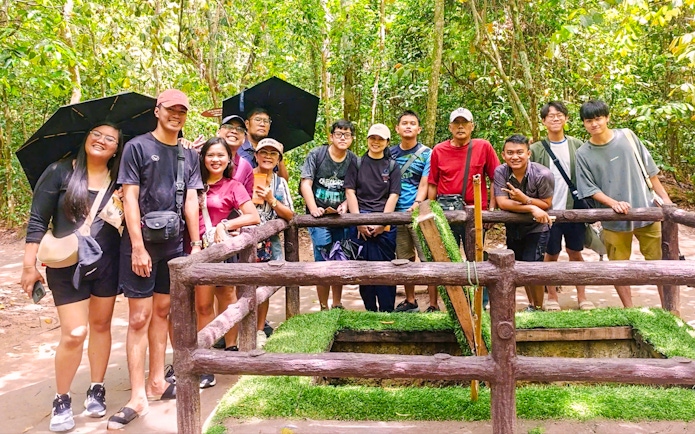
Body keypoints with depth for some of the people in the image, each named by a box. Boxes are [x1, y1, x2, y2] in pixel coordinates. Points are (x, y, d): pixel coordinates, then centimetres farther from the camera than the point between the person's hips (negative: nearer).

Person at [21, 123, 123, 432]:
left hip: (107, 265, 3)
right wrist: (29, 265, -6)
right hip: (67, 267, -3)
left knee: (101, 326, 11)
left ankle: (96, 391, 27)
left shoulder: (119, 179, 3)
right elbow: (38, 221, -4)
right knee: (74, 334, -6)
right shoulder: (60, 172, -4)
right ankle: (61, 401, 15)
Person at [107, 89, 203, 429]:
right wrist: (138, 246, -15)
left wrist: (196, 243, 4)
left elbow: (191, 201, 10)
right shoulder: (137, 147, -4)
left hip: (174, 244, 5)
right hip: (141, 244, -5)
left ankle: (156, 382, 23)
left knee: (162, 311, 12)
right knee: (139, 317, -4)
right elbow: (130, 198, -9)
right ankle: (137, 396, 2)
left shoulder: (189, 155, 11)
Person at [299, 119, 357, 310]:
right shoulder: (316, 154, -3)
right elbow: (306, 183, -8)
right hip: (319, 216, -3)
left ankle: (337, 305, 23)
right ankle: (324, 307, 5)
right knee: (323, 262, -7)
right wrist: (313, 208, -20)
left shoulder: (353, 160, 6)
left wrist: (345, 205, -12)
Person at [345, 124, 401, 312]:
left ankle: (387, 313, 5)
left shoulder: (392, 166, 10)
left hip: (385, 224, 0)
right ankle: (370, 311, 12)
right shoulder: (357, 164, 11)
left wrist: (382, 222, -8)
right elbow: (350, 192, 4)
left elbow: (393, 196, 3)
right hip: (359, 222, 1)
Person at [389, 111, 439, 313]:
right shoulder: (390, 153, 10)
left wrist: (416, 205, -25)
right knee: (405, 260, 11)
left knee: (428, 260, -4)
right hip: (397, 213, 4)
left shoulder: (426, 154, 0)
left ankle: (434, 306, 3)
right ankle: (410, 301, 24)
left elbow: (424, 185, -7)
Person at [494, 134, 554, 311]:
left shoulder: (543, 175, -23)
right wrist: (532, 208, -31)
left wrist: (524, 198, -31)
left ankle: (538, 308, 13)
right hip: (513, 228, 4)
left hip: (537, 228, -4)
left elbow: (546, 204, -15)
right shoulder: (500, 172, -16)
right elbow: (502, 203, -22)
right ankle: (531, 304, 37)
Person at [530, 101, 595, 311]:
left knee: (575, 252, 11)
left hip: (574, 208, 2)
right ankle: (552, 296, 21)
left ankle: (582, 297, 22)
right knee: (551, 254, 8)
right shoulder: (536, 149, -1)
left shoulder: (577, 145, 4)